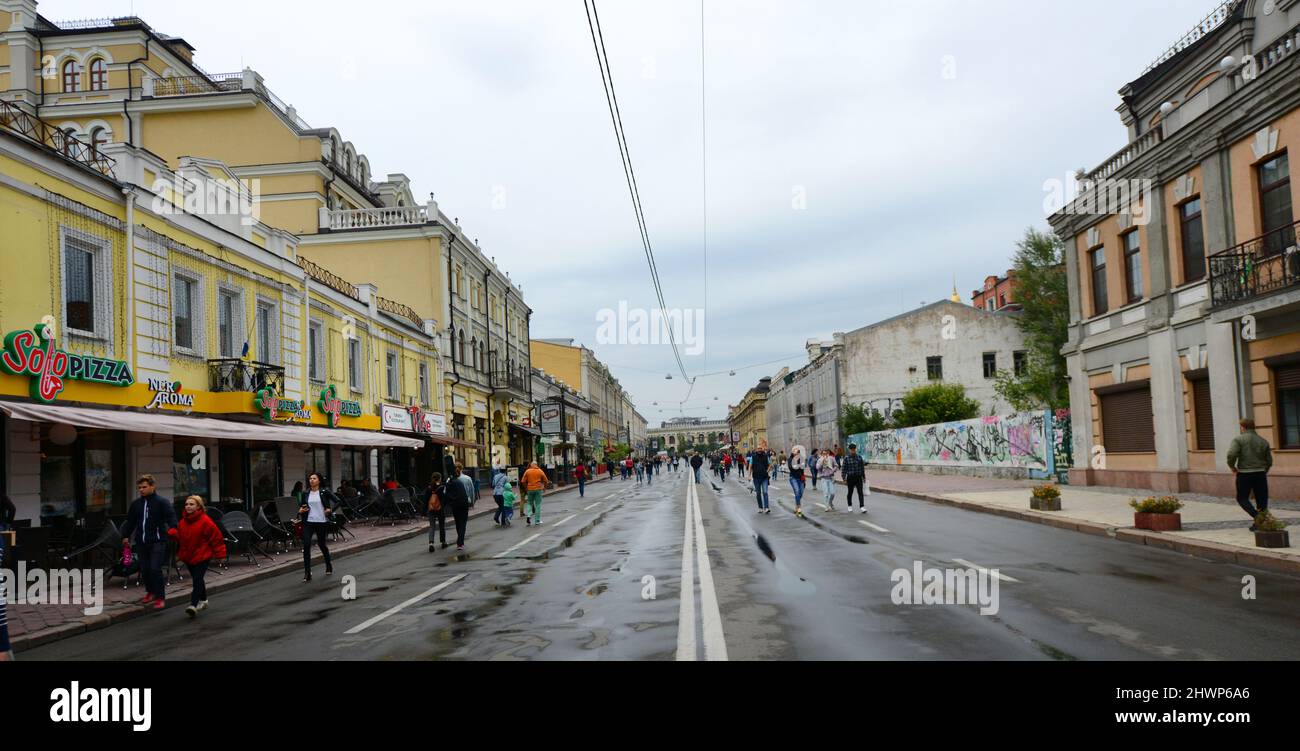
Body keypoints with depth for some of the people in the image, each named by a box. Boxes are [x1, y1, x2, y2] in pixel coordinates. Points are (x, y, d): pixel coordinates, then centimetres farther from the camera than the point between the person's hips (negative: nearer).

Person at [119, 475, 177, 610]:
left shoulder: (162, 502, -4)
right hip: (141, 542, 6)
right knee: (144, 570, 11)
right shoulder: (136, 504, 14)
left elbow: (171, 516, -16)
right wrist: (126, 536, 21)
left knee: (155, 569, -12)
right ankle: (151, 592, 30)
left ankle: (160, 598, -7)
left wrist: (172, 528, -33)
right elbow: (130, 521, 24)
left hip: (157, 542, -6)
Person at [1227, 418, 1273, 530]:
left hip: (1244, 474, -3)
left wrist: (1232, 466, -3)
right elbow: (1269, 462, 10)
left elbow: (1231, 454, -21)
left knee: (1242, 498, 9)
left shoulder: (1238, 439, -6)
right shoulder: (1263, 441, 8)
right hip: (1260, 474, 3)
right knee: (1262, 500, 11)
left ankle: (1256, 515, -13)